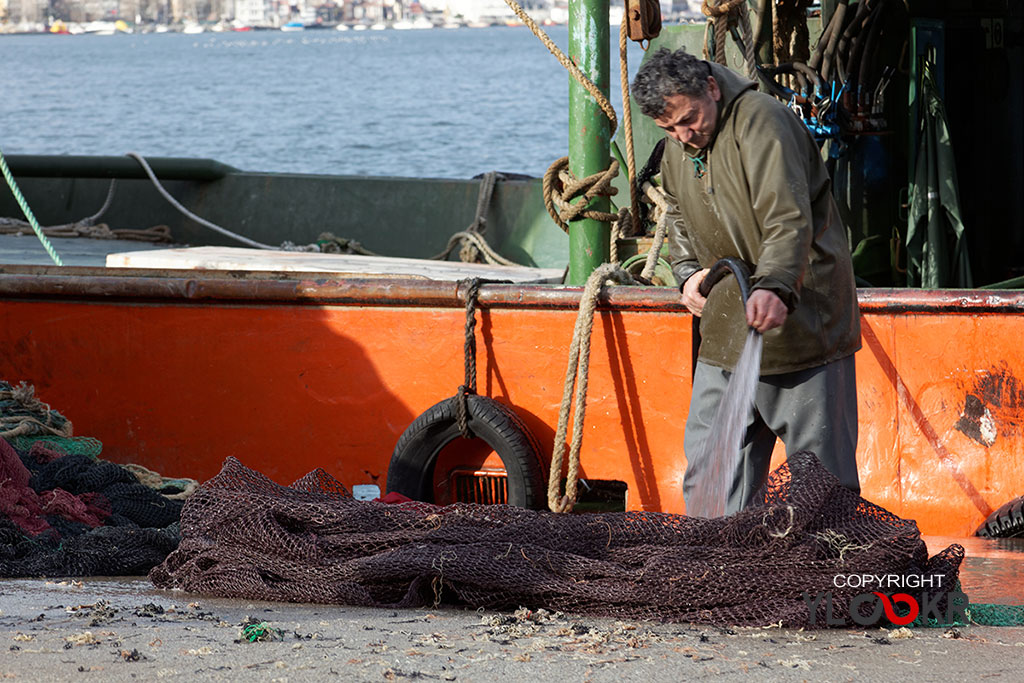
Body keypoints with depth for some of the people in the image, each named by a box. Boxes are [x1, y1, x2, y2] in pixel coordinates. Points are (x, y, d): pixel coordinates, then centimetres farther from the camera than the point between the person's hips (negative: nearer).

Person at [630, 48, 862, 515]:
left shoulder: (761, 122, -19)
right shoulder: (677, 144, 8)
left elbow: (790, 222, -31)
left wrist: (774, 287, -47)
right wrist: (688, 271, 9)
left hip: (799, 315, -8)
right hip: (726, 328, 8)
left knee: (819, 464, -4)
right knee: (708, 462, 7)